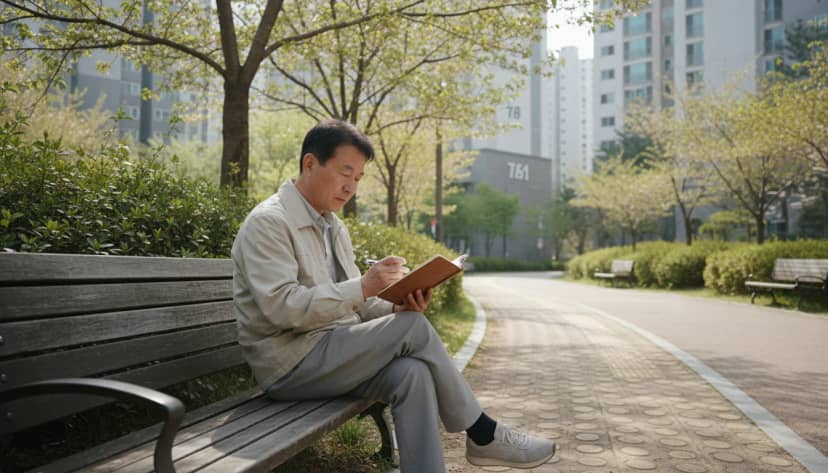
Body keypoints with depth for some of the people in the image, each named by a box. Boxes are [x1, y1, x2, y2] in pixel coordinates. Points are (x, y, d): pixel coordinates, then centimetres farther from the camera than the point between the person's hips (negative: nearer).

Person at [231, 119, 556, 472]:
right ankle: (483, 435, -5)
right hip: (291, 365, -7)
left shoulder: (334, 228, 15)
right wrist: (364, 286, -28)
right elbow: (281, 306, -23)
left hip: (333, 354, 7)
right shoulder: (268, 223, -12)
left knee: (412, 373, -23)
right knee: (414, 328, -21)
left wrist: (398, 307, -6)